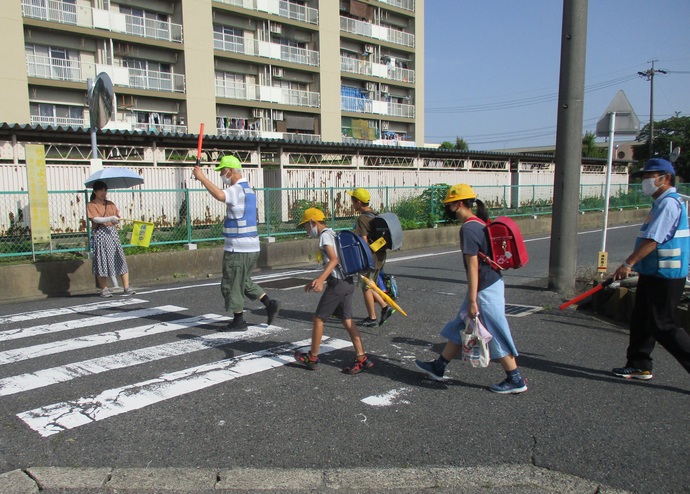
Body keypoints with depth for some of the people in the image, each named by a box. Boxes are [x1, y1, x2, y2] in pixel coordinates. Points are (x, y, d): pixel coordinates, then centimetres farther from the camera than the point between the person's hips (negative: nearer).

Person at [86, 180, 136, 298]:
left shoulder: (110, 204, 18)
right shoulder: (91, 205, 3)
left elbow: (117, 217, 15)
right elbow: (95, 219, -11)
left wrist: (117, 220, -7)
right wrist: (110, 219, -21)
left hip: (113, 232, 4)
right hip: (100, 234, -4)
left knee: (120, 259, -3)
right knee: (102, 261, -3)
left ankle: (127, 287, -2)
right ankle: (104, 289, 5)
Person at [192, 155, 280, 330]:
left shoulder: (237, 189, -16)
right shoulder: (248, 189, 16)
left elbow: (220, 195, -37)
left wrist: (202, 177, -29)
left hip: (238, 248, -10)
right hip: (252, 246, 10)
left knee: (232, 285, 4)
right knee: (244, 282, 22)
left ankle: (239, 321, 13)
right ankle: (270, 303, 13)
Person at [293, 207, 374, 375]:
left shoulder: (325, 235, -9)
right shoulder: (332, 234, 20)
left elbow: (334, 260, -24)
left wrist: (321, 279, -35)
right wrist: (318, 281, 30)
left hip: (338, 283, -9)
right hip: (348, 282, 9)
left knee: (318, 318, 3)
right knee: (347, 321, 9)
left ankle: (312, 358, 13)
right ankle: (362, 359, 7)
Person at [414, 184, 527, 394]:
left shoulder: (468, 229, -20)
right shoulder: (480, 223, 10)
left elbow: (473, 267, -22)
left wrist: (472, 300, -20)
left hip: (485, 290, -10)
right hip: (493, 282, 10)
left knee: (496, 335, 2)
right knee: (460, 328, 17)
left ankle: (516, 380, 16)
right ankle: (438, 368, 28)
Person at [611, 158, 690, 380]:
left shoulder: (669, 203, -17)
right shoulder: (661, 203, 15)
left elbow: (652, 240, -25)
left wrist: (628, 264, -26)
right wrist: (633, 265, 23)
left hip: (665, 276, -11)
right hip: (653, 273, 11)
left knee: (662, 326, -6)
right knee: (640, 319, 15)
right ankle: (639, 366, 25)